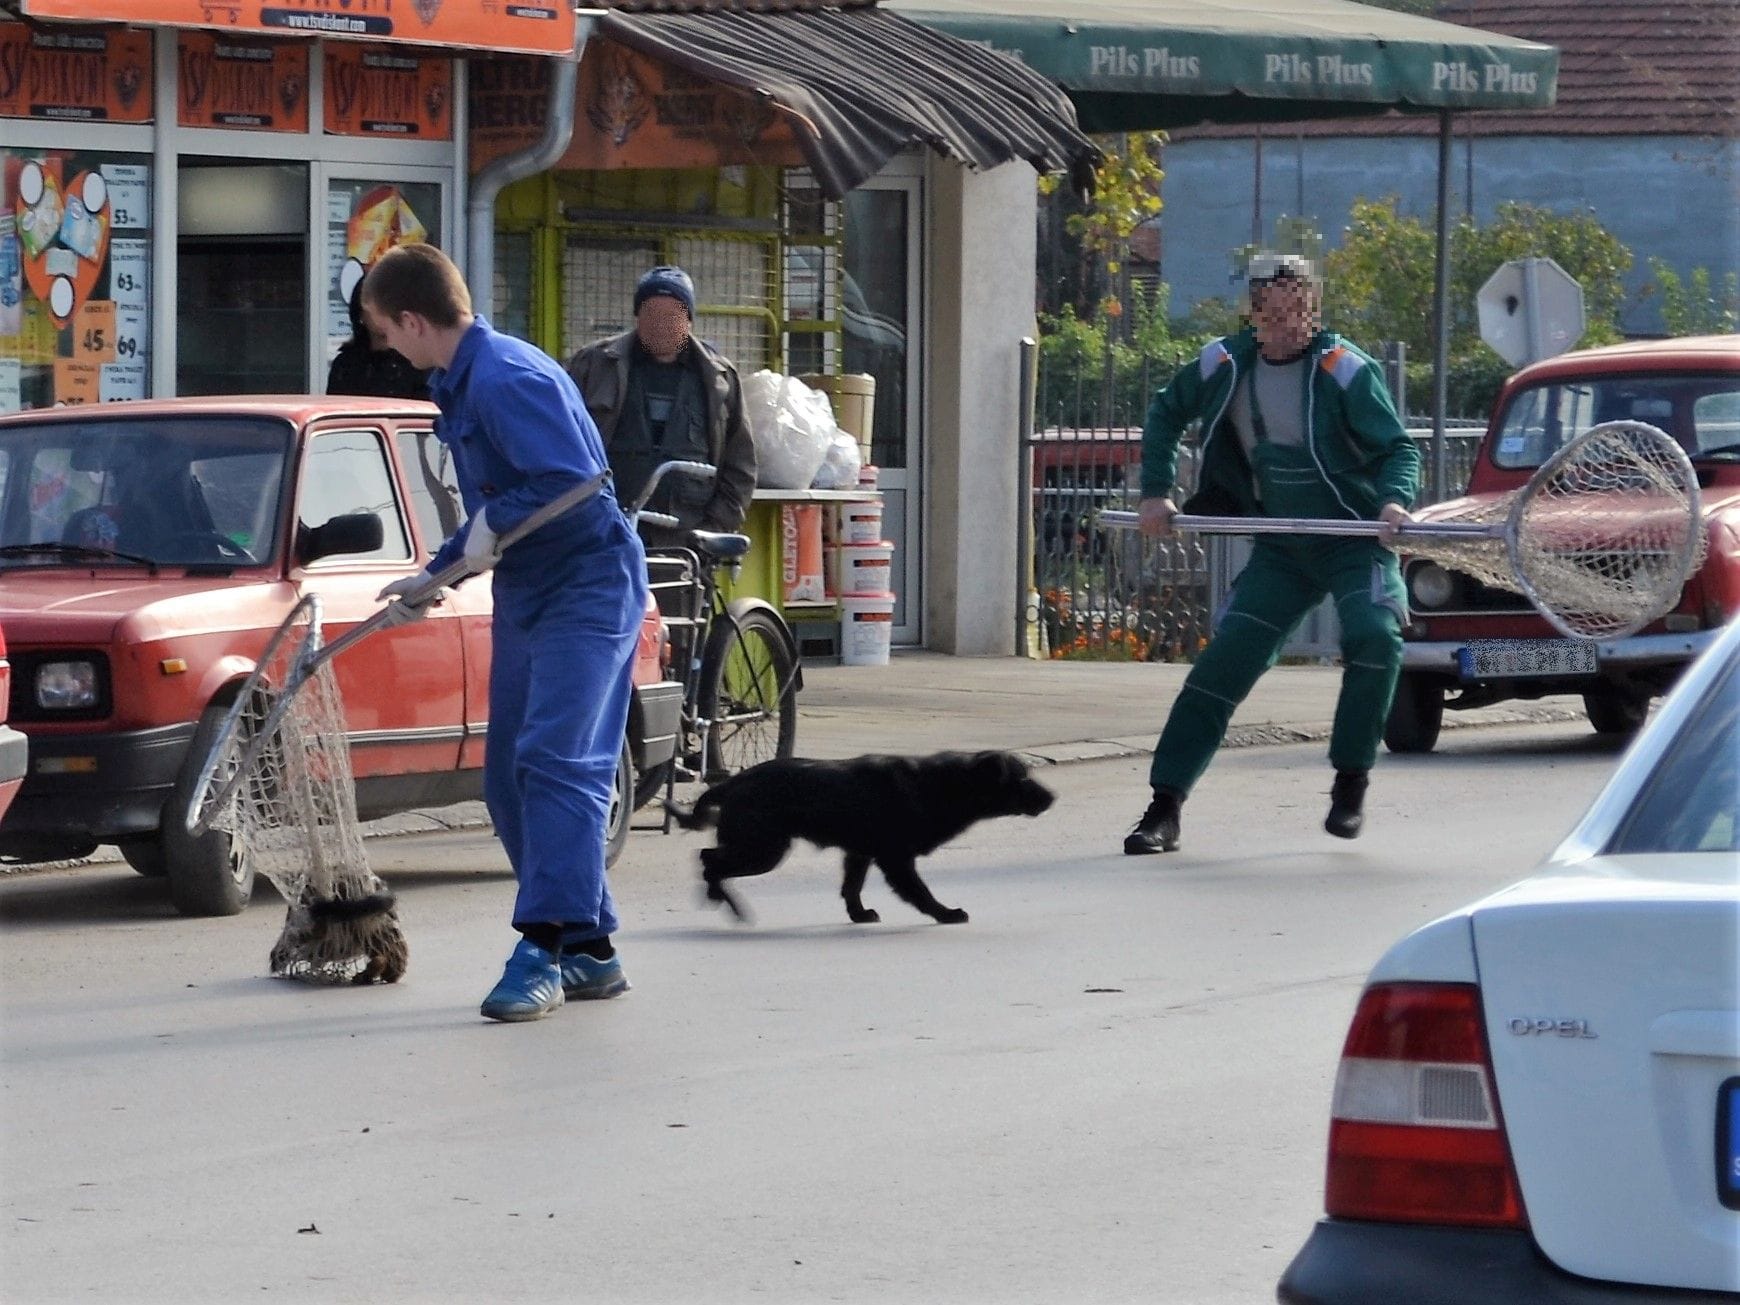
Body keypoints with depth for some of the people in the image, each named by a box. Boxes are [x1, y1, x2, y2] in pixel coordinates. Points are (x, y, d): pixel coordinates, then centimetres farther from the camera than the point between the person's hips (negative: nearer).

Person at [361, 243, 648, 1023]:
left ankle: (543, 950, -23)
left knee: (554, 761, -19)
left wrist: (497, 521, -17)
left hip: (587, 588, -11)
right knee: (509, 778, 9)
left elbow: (573, 485, -29)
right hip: (528, 597, 11)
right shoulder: (461, 385, 14)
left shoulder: (507, 380, -20)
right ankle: (589, 952, 14)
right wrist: (434, 577, 21)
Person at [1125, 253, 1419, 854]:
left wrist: (1394, 500, -32)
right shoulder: (1225, 363, -1)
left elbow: (1398, 448, -13)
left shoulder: (1343, 368, -14)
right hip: (1280, 549, 4)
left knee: (1375, 633, -28)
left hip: (1355, 539, -4)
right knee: (1224, 660, -5)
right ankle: (1164, 809, -2)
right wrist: (1156, 491, 8)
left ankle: (1350, 787, -11)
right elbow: (1166, 414, 17)